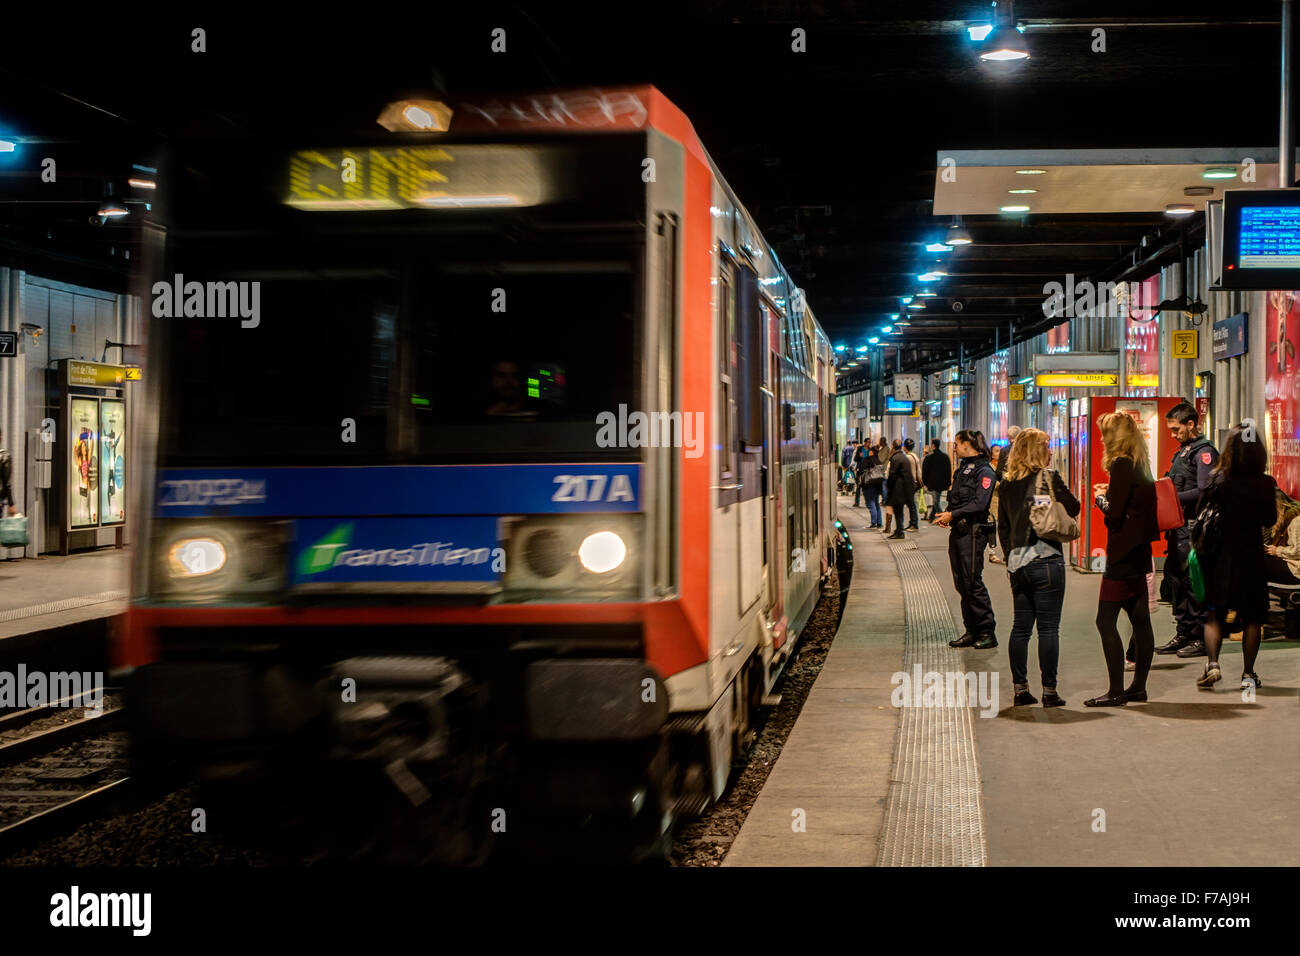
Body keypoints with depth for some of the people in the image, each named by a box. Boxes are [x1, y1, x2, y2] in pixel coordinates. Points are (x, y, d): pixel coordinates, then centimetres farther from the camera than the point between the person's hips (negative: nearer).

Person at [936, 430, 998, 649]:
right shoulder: (962, 468, 18)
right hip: (958, 531, 9)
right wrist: (946, 515, 4)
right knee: (961, 583, 9)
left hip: (973, 532, -9)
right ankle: (972, 631, 15)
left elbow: (979, 503, -18)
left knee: (973, 583, -8)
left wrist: (953, 515, -17)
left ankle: (987, 633, -1)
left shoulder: (984, 471, -9)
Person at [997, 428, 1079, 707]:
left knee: (1020, 627, 10)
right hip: (1046, 560, -5)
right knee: (1048, 627, -1)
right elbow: (1073, 508, -3)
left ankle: (1020, 689, 12)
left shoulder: (1006, 483, 8)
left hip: (1017, 562, 5)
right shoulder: (1048, 477, -8)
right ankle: (1049, 691, 1)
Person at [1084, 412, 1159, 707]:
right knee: (1140, 620, 11)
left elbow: (1114, 514, -18)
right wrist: (1108, 494, 12)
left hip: (1123, 554, -9)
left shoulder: (1121, 465, -15)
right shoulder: (1140, 465, 11)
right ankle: (1138, 686, 18)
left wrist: (1100, 497, 0)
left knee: (1106, 621, -7)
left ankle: (1116, 691, -8)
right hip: (1140, 551, 9)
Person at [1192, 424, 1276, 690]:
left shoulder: (1218, 481, -9)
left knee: (1214, 615, 8)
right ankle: (1248, 673, 10)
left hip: (1220, 557, 0)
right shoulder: (1265, 484, -7)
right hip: (1252, 555, 0)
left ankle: (1212, 663, -11)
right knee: (1252, 617, 12)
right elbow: (1269, 519, 4)